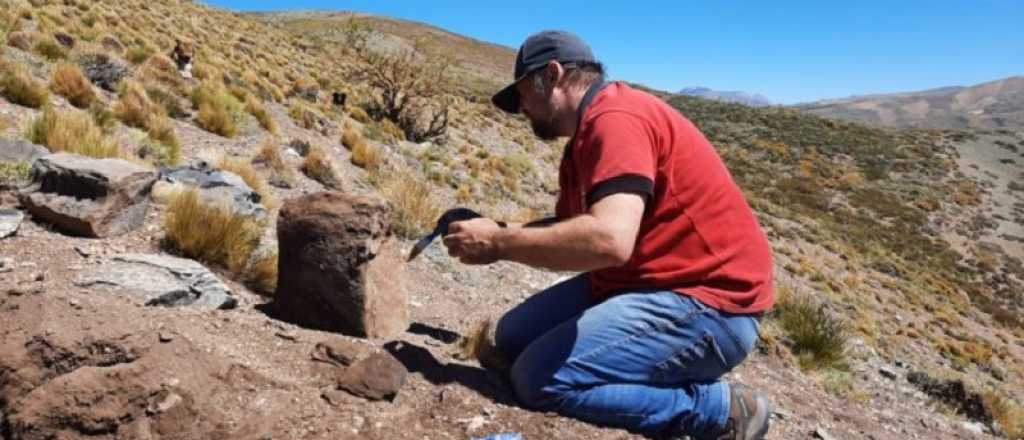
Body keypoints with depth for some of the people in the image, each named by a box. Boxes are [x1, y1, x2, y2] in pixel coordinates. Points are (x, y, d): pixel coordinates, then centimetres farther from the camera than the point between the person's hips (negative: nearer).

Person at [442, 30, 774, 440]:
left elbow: (609, 239, -34)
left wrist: (499, 243, -21)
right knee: (514, 337, 11)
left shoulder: (616, 117, -20)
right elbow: (568, 225, 19)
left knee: (539, 378, -19)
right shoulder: (586, 136, 13)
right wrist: (497, 233, 2)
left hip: (704, 301, -10)